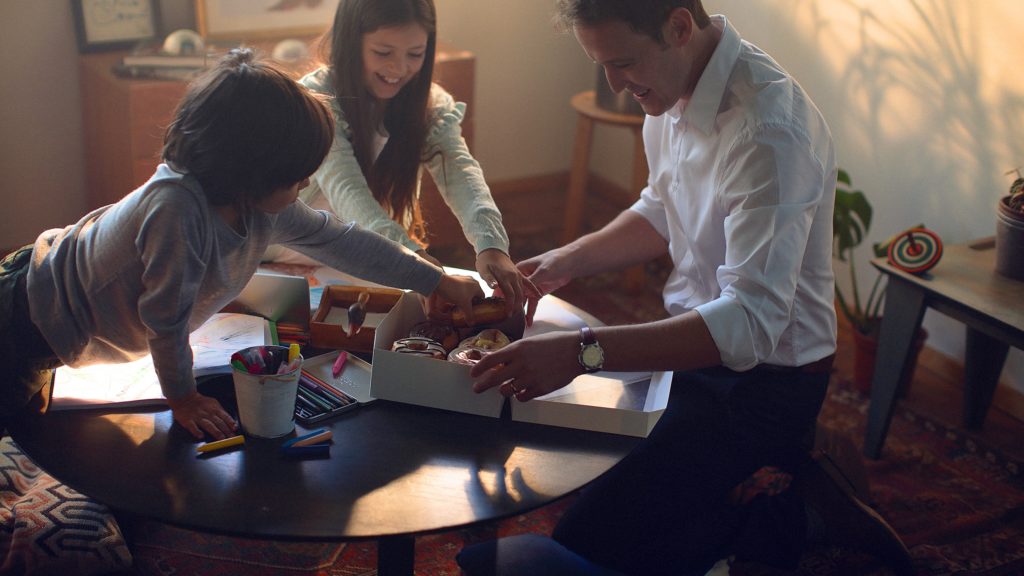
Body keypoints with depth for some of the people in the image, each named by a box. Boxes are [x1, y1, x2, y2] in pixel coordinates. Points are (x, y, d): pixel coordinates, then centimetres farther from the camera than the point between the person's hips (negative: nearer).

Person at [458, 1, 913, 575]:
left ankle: (801, 520, 1)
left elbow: (750, 324, -35)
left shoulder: (768, 130, -29)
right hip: (698, 338, 9)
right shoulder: (676, 89, -1)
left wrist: (582, 351, -40)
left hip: (764, 376, -9)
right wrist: (567, 260, 2)